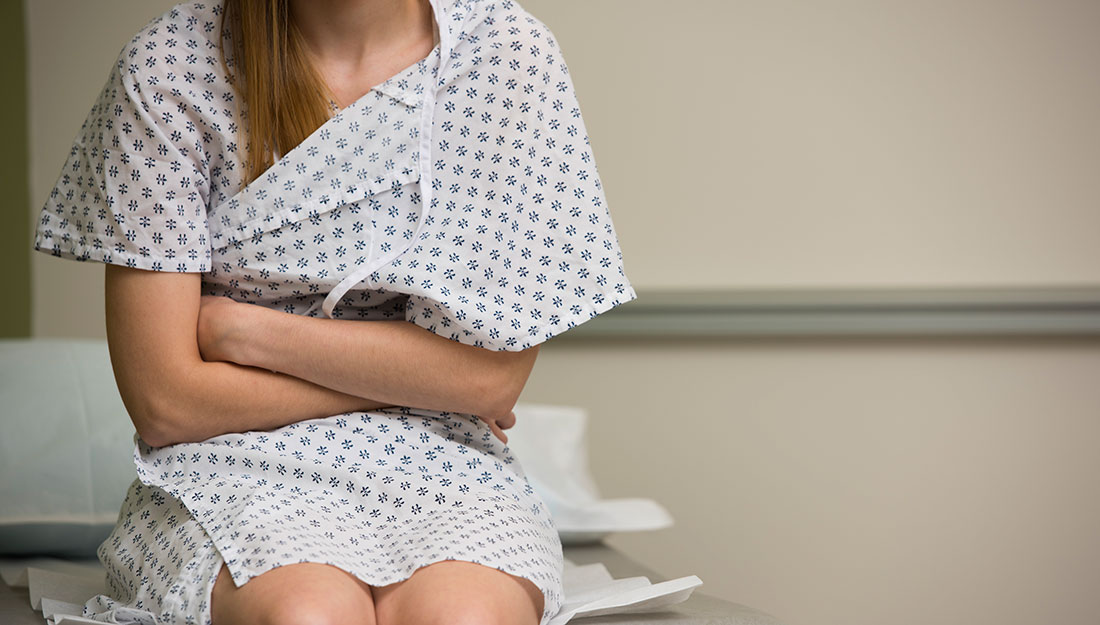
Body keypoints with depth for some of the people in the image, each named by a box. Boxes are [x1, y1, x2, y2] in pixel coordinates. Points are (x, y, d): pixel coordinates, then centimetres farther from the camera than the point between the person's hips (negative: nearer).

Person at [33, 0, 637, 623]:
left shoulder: (510, 53, -3)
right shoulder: (170, 65, -5)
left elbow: (494, 374, -7)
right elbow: (165, 401, -8)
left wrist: (241, 329, -7)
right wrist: (415, 380, -4)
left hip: (439, 467, 0)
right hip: (234, 469, 0)